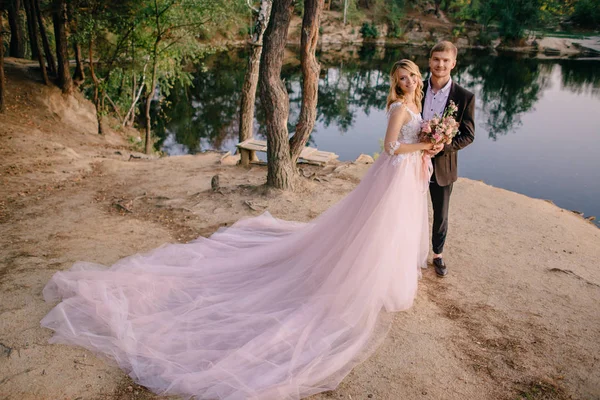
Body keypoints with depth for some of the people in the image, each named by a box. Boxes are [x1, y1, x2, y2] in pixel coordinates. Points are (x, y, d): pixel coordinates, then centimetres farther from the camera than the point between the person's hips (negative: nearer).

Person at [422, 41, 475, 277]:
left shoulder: (465, 97, -11)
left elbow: (468, 135, -8)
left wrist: (444, 147, -23)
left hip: (443, 165, -1)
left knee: (441, 215, 15)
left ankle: (438, 255, 37)